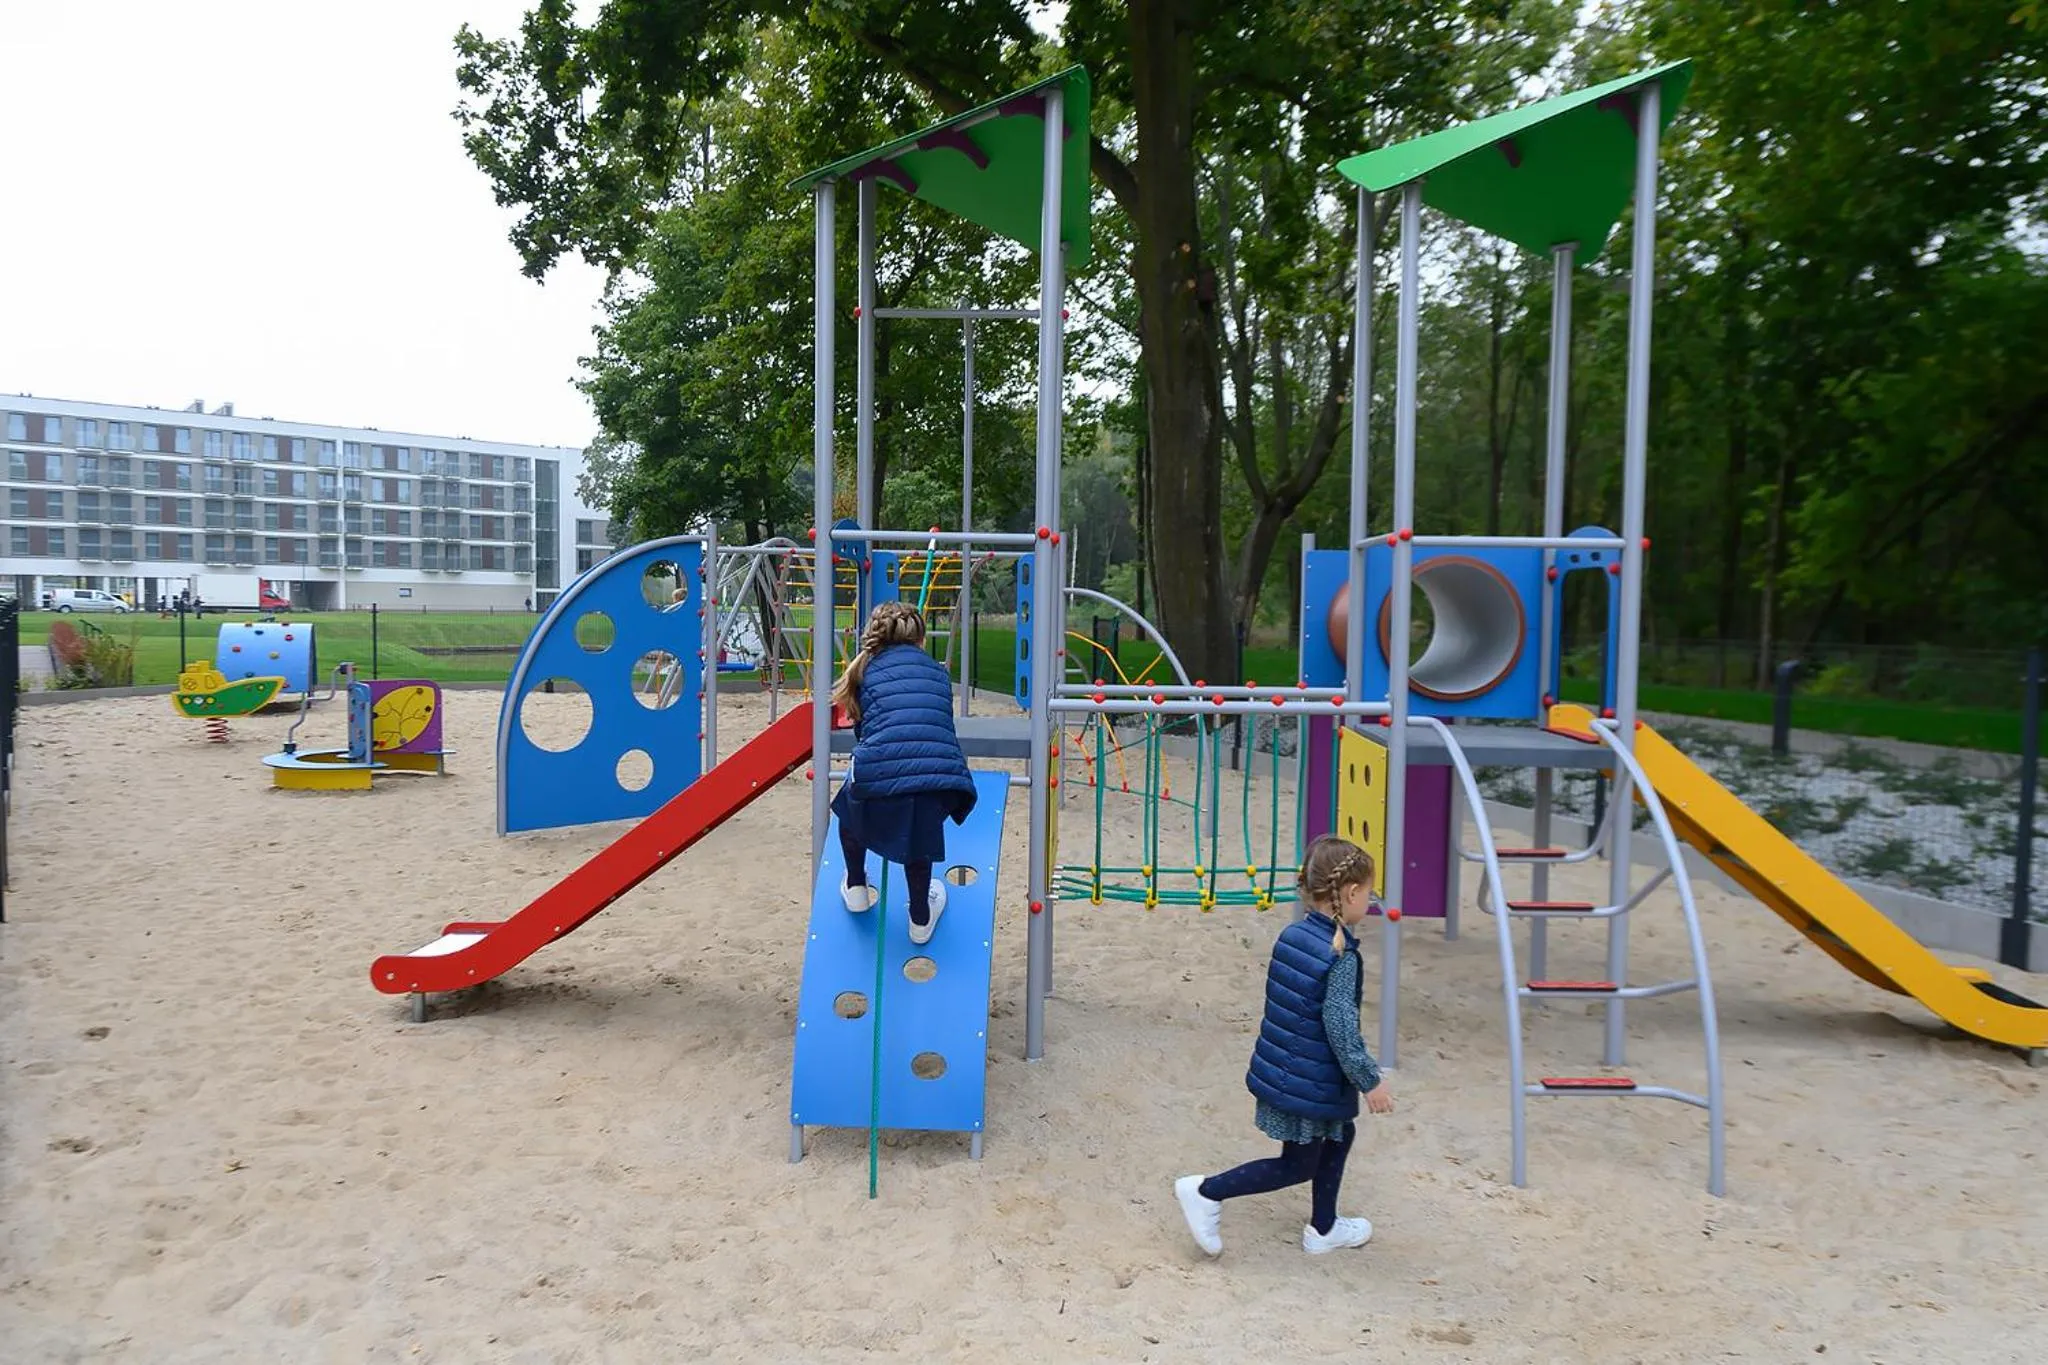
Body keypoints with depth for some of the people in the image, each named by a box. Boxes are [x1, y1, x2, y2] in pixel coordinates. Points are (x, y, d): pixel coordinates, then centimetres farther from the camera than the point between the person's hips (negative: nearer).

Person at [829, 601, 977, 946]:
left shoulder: (867, 668, 20)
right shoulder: (938, 671, 26)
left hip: (880, 774, -1)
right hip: (940, 772, 2)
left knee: (850, 805, 35)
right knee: (917, 828, 34)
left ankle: (856, 889, 48)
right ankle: (921, 919, 44)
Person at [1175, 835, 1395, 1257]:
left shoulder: (1292, 934, 1)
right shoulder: (1341, 957, -23)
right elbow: (1341, 1027, -23)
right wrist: (1370, 1081, -12)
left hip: (1280, 1068, 9)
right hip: (1310, 1083, -9)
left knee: (1340, 1134, 24)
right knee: (1297, 1166, 8)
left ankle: (1323, 1229, 36)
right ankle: (1207, 1192, 6)